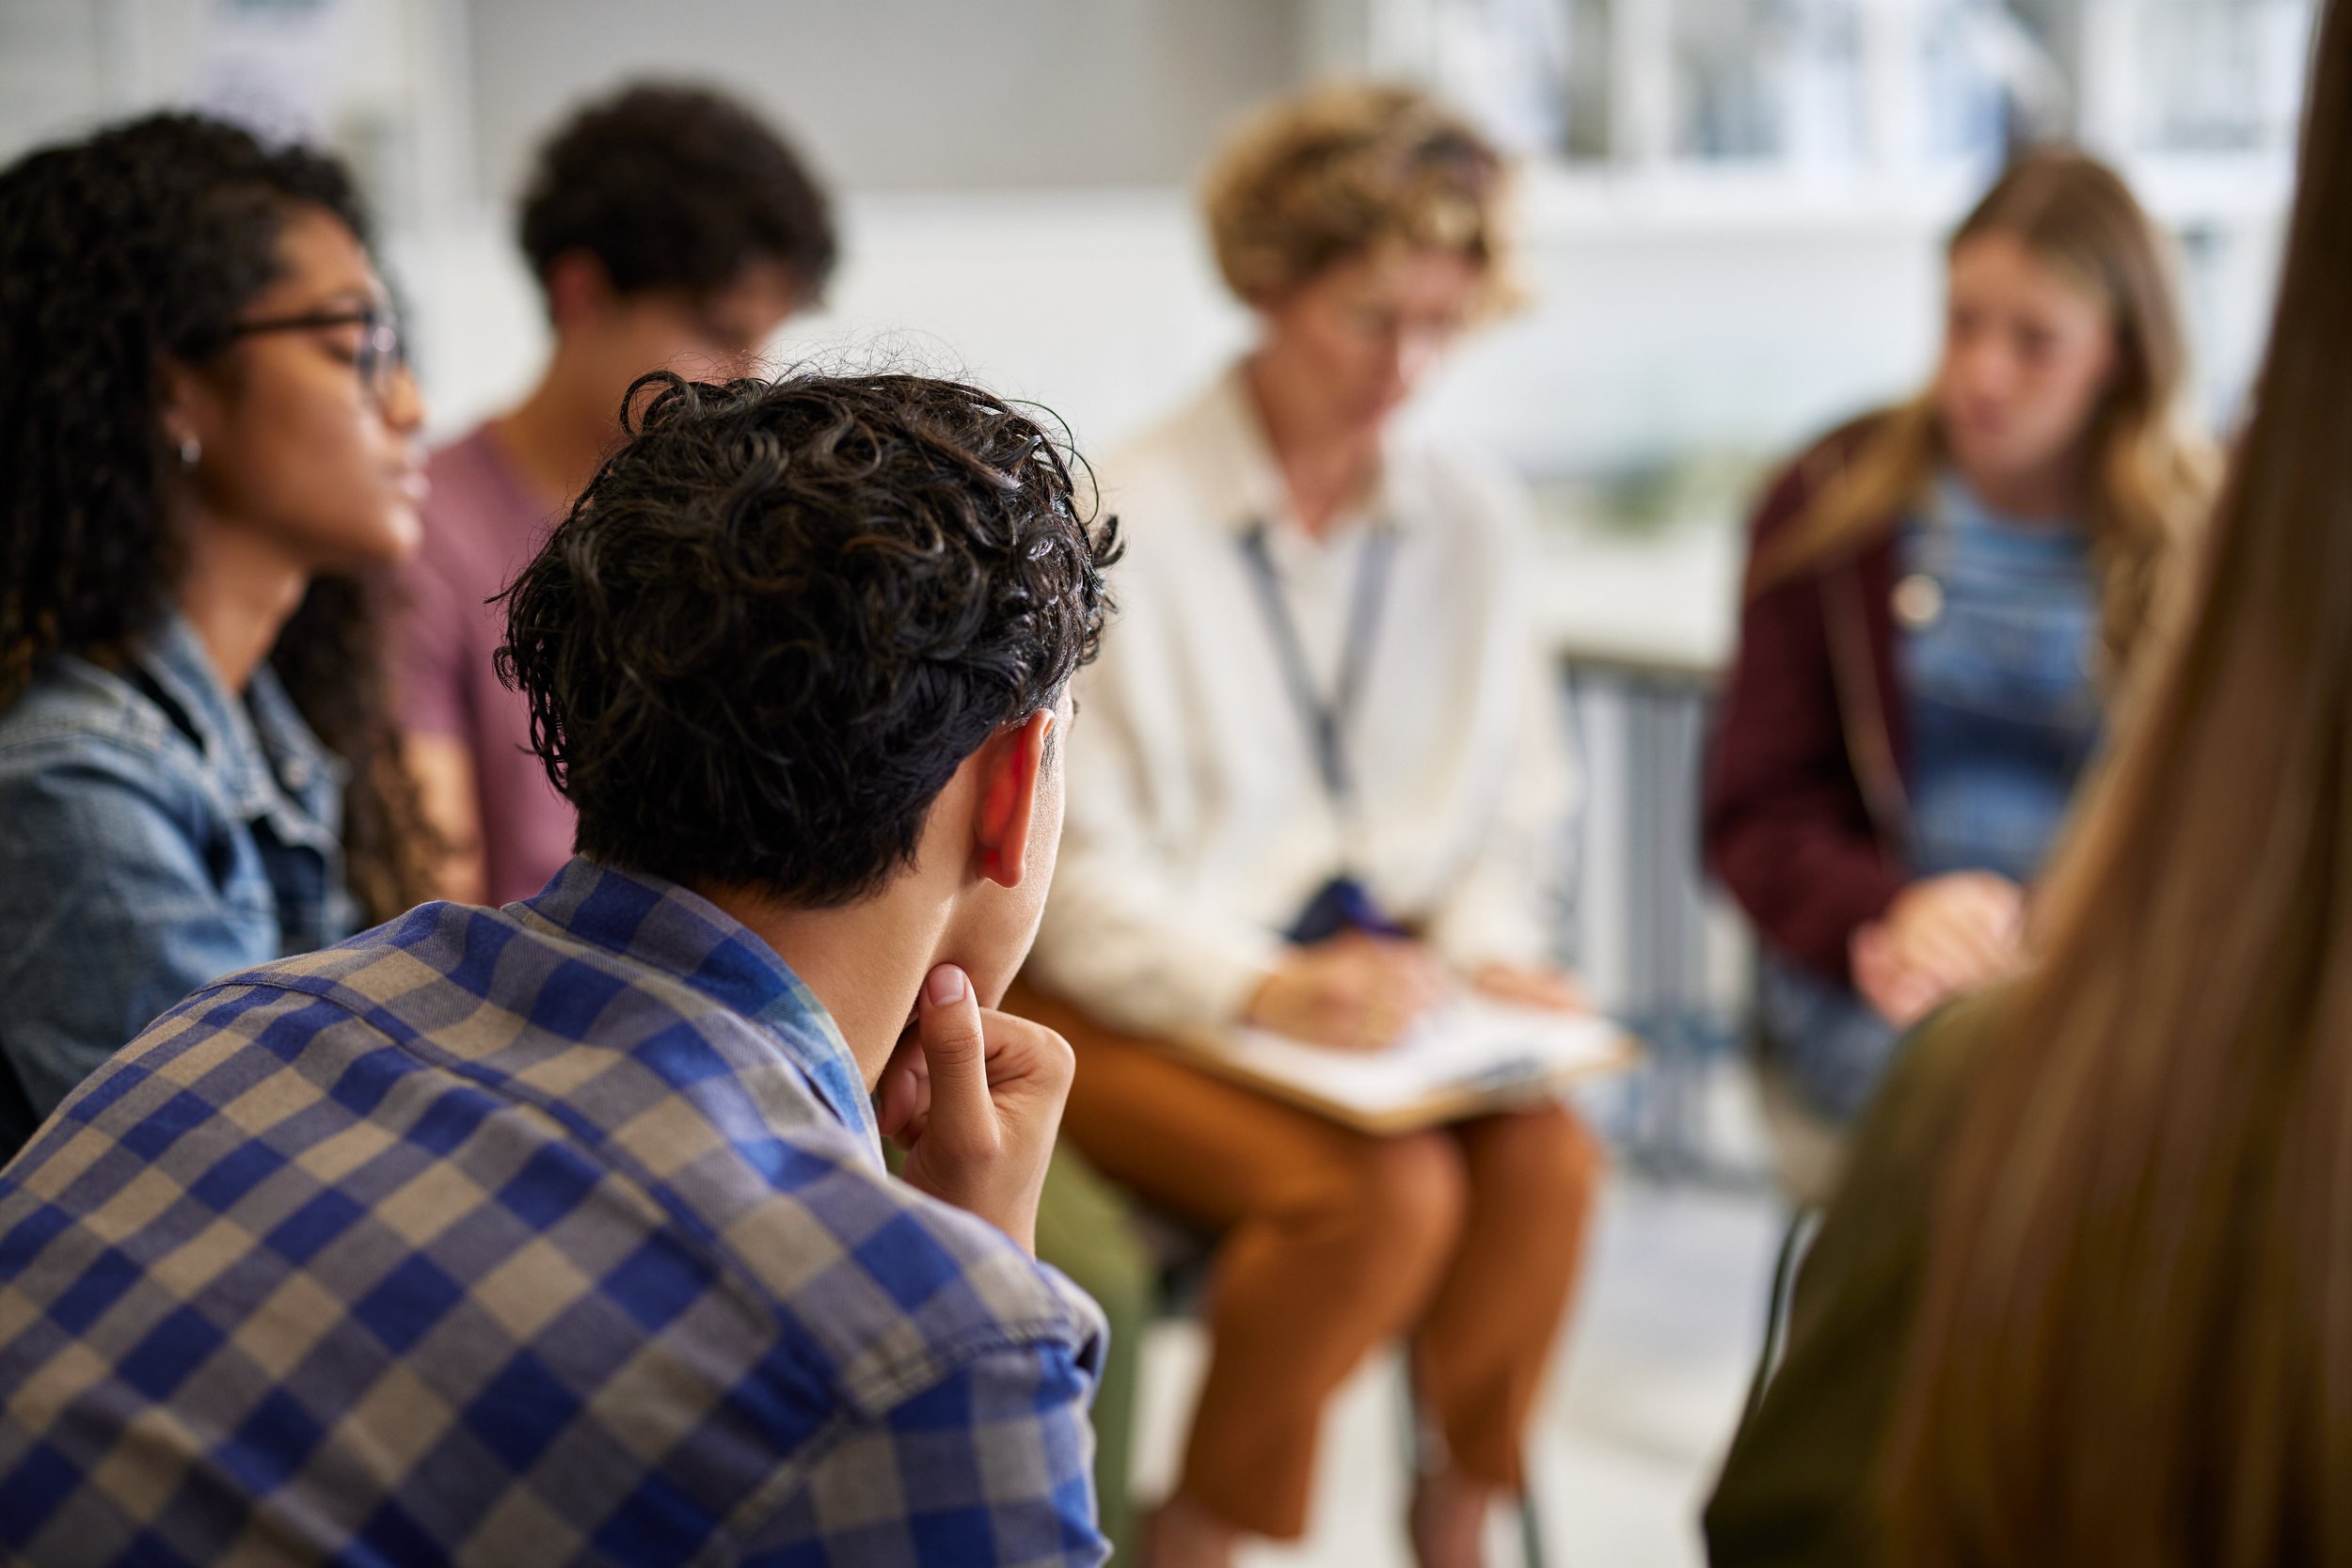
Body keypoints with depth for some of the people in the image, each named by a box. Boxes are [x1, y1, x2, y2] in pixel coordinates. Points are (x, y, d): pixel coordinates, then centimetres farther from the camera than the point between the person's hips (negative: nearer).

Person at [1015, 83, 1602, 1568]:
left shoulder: (1473, 519, 8)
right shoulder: (1126, 519, -8)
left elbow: (1516, 810, 15)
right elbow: (1074, 865, -10)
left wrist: (1486, 944, -5)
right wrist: (1262, 989, -23)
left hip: (1382, 984, 5)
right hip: (1138, 1002, -4)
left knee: (1550, 1157, -25)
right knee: (1385, 1188, -30)